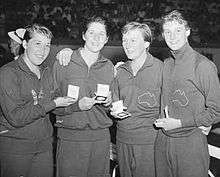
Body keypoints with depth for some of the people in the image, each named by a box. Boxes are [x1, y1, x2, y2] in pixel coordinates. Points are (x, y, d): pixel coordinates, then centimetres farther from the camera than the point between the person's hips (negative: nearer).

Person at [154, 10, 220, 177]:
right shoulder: (166, 65, 7)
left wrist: (179, 123, -13)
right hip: (163, 140, 6)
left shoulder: (203, 65, -13)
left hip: (191, 143, -6)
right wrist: (162, 119, 2)